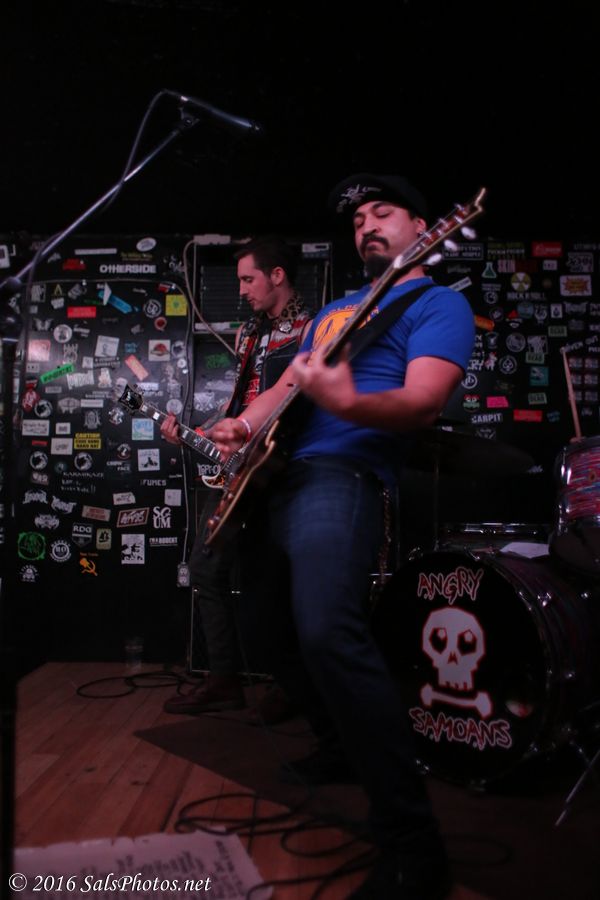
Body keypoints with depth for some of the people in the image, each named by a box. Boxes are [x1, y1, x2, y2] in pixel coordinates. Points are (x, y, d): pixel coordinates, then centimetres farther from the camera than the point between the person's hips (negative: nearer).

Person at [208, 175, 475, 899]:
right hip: (273, 474, 10)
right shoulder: (334, 308, 27)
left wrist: (347, 403, -36)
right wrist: (244, 423, 2)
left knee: (328, 633, -27)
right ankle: (344, 747, 34)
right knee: (272, 628, 15)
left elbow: (424, 403, -15)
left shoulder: (438, 304, 2)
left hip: (340, 477, -9)